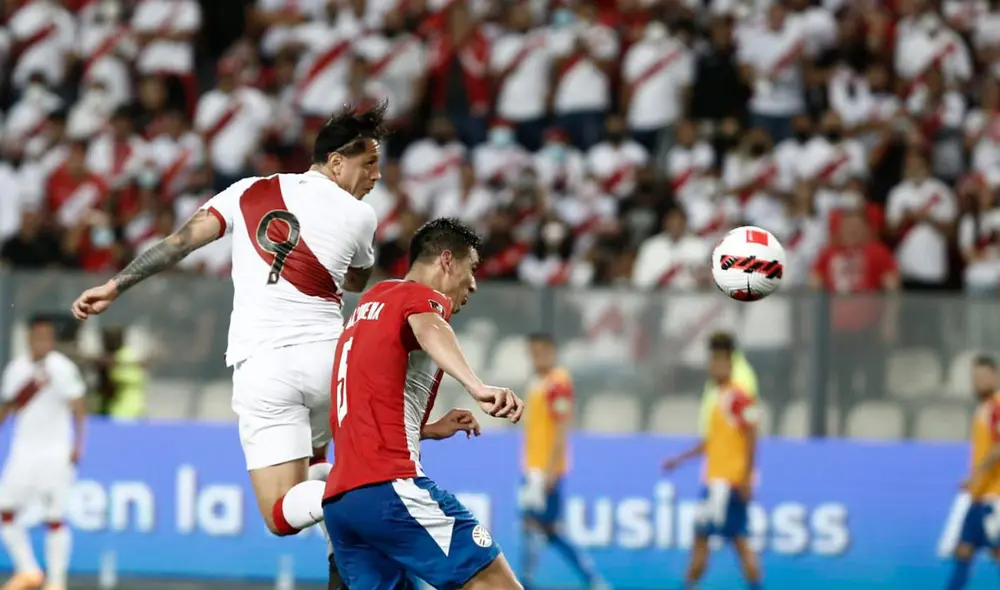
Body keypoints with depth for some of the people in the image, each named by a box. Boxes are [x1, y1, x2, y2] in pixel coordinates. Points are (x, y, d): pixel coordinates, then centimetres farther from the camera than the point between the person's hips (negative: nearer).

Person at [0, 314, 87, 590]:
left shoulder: (62, 368, -7)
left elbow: (78, 407, -9)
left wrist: (77, 445, -17)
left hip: (55, 454, -5)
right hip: (22, 453, 5)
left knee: (53, 519, -6)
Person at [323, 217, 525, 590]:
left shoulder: (369, 303, 28)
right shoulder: (423, 296, 1)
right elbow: (428, 329, -26)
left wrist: (429, 430, 32)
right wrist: (477, 386, -44)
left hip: (337, 499, 9)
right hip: (390, 487, -9)